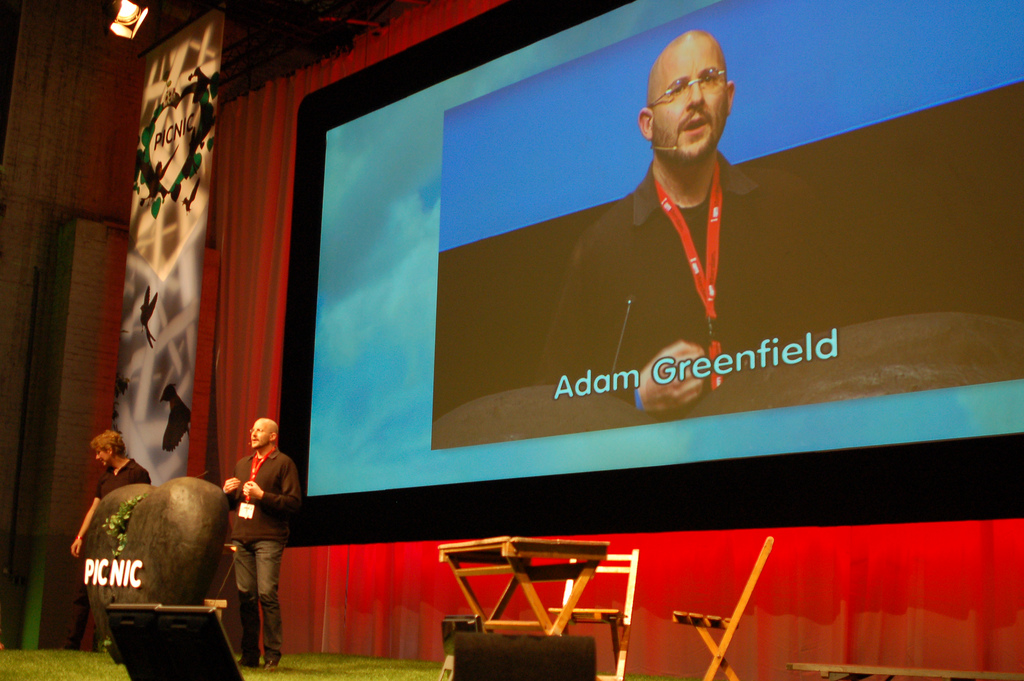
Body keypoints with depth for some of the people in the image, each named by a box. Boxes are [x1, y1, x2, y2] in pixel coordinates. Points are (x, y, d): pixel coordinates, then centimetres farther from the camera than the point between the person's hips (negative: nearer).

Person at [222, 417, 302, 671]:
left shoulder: (283, 463, 2)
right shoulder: (242, 465, 22)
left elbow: (294, 502, -6)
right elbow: (232, 503, 29)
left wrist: (261, 495, -14)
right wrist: (227, 492, 7)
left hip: (268, 538, -6)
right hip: (242, 537, 6)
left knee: (267, 593, -12)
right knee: (246, 595, 3)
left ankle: (272, 655, -7)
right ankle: (249, 654, 9)